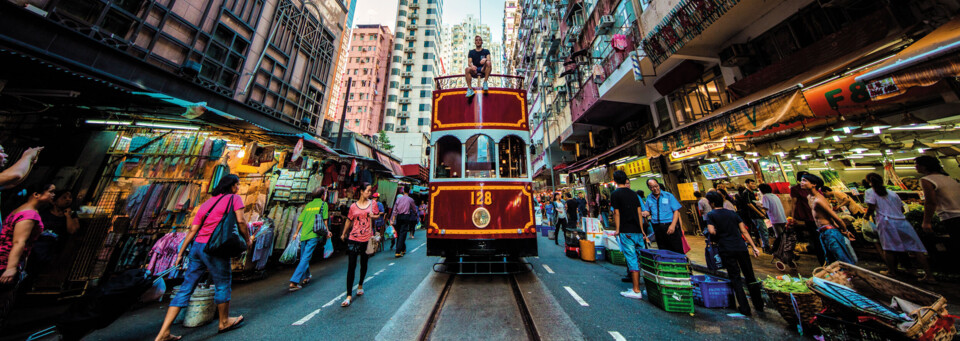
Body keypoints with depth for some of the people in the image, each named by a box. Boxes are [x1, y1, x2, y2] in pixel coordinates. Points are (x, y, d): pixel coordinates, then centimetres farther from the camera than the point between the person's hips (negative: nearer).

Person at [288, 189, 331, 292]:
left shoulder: (308, 205, 13)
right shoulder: (323, 204, 0)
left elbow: (300, 221, 11)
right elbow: (325, 220, -4)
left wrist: (296, 233, 21)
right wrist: (327, 231, 8)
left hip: (304, 234, 6)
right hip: (314, 235, -6)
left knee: (303, 258, 19)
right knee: (305, 259, -3)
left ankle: (305, 278, 33)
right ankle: (293, 282, -7)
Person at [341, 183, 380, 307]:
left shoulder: (372, 204, 2)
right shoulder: (353, 206, 2)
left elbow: (377, 216, 8)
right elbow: (349, 220, 14)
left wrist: (372, 216, -14)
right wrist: (344, 233, 21)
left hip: (367, 238, 1)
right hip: (353, 238, 0)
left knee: (364, 264, 15)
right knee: (351, 266, -1)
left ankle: (360, 285, 39)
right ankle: (349, 295, 8)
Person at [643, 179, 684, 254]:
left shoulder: (668, 195, 0)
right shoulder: (649, 198, 8)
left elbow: (676, 211, -3)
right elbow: (648, 211, 12)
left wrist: (672, 225, -14)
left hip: (670, 226, -2)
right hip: (657, 227, 3)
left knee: (678, 250, 0)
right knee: (663, 251, 12)